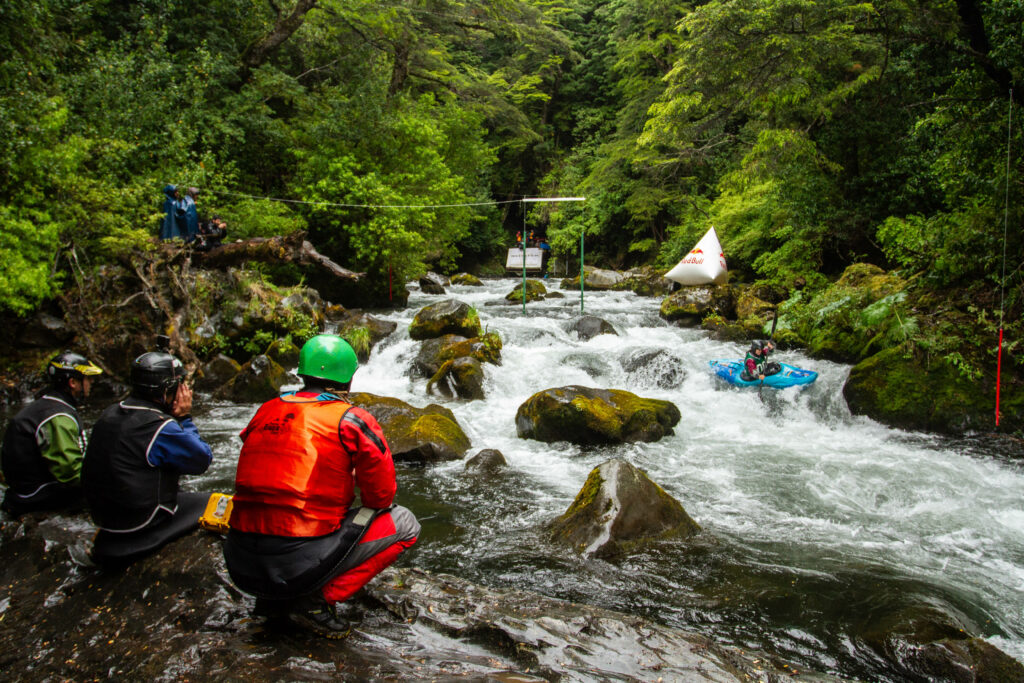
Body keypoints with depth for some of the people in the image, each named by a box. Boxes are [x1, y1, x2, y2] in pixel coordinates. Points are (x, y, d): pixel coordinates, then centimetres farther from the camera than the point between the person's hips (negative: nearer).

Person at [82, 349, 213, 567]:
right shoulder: (162, 428, -23)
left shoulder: (109, 414, 2)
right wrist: (184, 418, -6)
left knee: (185, 495, 26)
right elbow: (203, 459, -11)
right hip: (139, 522, -8)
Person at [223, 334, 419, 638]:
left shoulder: (266, 412, 11)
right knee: (404, 524, 10)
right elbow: (382, 496, 0)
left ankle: (274, 601, 17)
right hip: (301, 565, -6)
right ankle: (319, 600, -1)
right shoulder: (351, 420, -5)